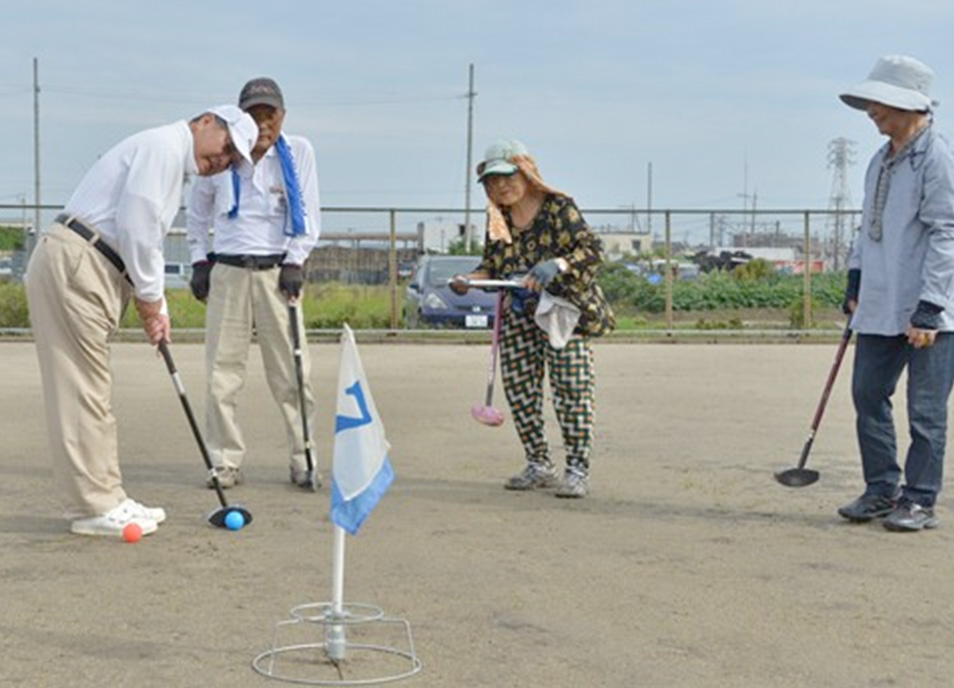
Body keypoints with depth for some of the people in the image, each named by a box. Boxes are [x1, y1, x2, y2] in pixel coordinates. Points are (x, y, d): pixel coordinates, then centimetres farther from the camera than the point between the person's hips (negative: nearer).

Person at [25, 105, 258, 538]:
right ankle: (95, 506, -3)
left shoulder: (173, 163, 25)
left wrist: (154, 305, 14)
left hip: (86, 270, 11)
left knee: (89, 389, 11)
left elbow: (145, 240, 24)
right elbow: (135, 223, -16)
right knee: (83, 389, -7)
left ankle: (103, 500, 16)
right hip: (72, 263, -11)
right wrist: (150, 297, -6)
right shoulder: (165, 145, -7)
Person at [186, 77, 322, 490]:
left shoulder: (298, 152, 1)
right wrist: (200, 262, 9)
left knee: (292, 373, -2)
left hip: (277, 271, -1)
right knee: (222, 372, 0)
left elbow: (308, 215, 3)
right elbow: (197, 213, 16)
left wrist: (295, 262, -7)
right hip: (228, 272, 1)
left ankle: (303, 460, 8)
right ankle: (226, 463, 9)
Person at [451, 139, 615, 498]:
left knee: (571, 387, -10)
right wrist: (468, 280, -5)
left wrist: (557, 265, -30)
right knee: (518, 385, 4)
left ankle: (578, 471, -4)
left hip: (564, 308, -6)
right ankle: (539, 465, 17)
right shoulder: (498, 219, 7)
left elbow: (592, 249, -15)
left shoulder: (558, 207, -10)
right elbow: (492, 265, 14)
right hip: (518, 313, 6)